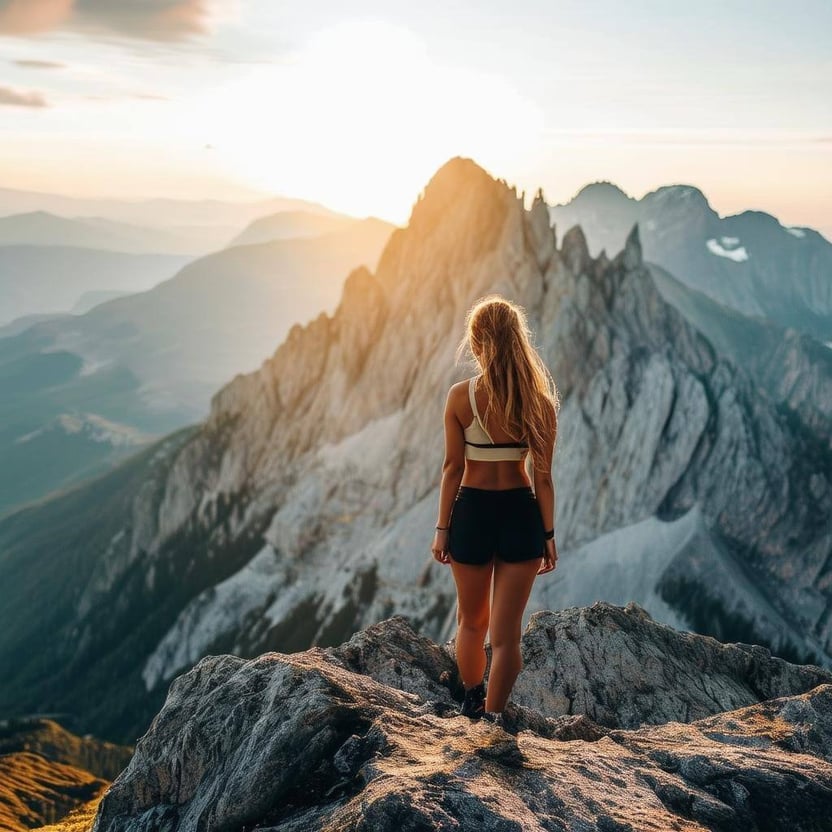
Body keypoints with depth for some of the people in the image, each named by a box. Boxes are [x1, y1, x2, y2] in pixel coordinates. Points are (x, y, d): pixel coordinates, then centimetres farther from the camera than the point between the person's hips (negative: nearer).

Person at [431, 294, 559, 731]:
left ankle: (472, 701, 37)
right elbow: (543, 476, -4)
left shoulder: (460, 396, -10)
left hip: (473, 512, 0)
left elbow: (453, 467, -7)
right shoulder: (539, 401, -6)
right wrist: (548, 534, 4)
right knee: (506, 629, 7)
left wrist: (442, 527, 1)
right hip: (520, 514, 0)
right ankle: (492, 715, 9)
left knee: (472, 620, 21)